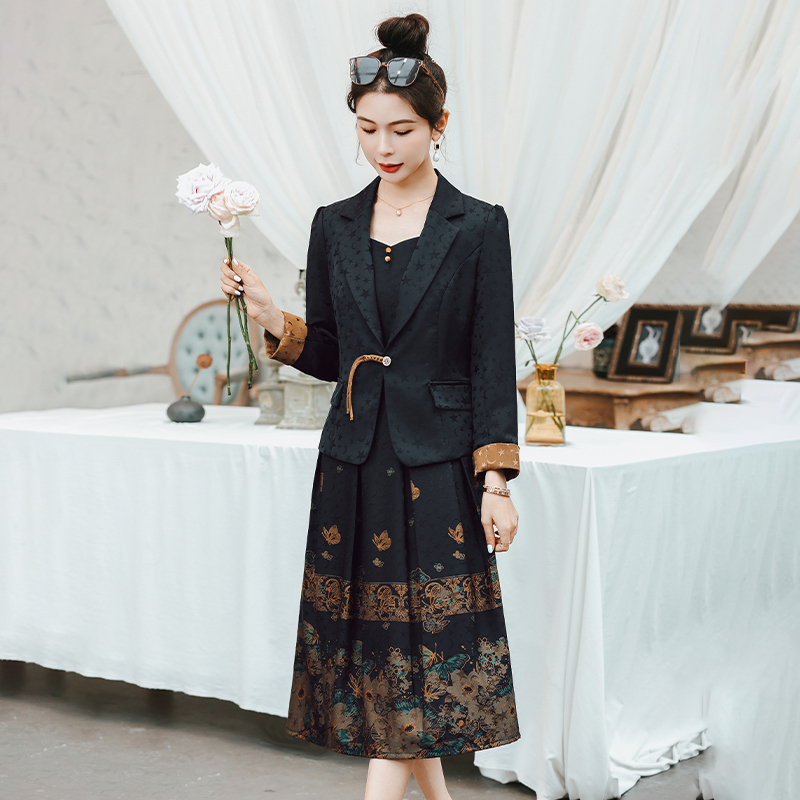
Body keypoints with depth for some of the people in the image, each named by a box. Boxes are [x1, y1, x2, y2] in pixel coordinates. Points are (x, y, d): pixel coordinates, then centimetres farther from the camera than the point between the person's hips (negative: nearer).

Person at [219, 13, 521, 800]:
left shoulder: (477, 227, -4)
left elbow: (493, 364, -4)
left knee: (417, 644, -4)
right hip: (354, 464, 4)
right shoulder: (335, 226, 7)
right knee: (377, 643, 10)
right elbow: (328, 355, 11)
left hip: (438, 468, -4)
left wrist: (495, 482, -9)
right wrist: (270, 315, -7)